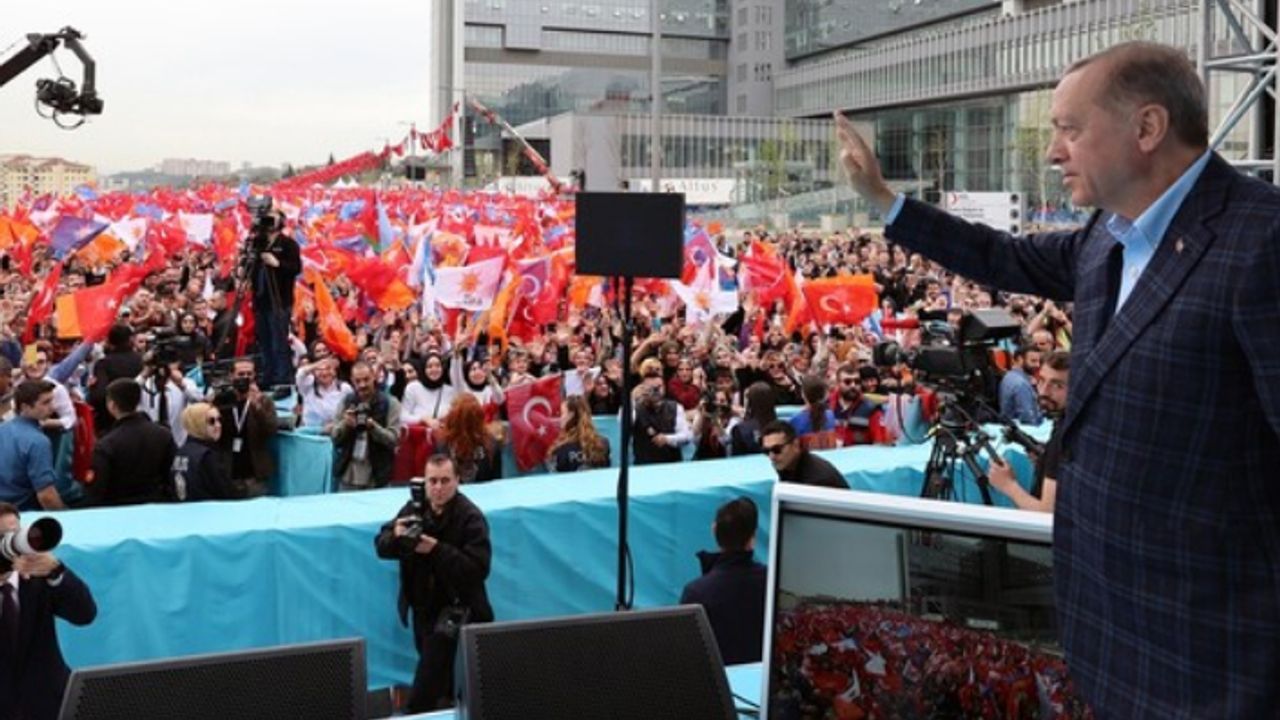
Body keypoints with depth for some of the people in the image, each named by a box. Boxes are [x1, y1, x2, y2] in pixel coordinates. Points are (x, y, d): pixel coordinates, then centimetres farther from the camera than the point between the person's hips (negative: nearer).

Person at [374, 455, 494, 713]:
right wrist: (396, 535, -25)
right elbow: (381, 547, -1)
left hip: (456, 605, -6)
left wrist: (437, 549, -33)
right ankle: (444, 707, 42)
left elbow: (478, 569, -26)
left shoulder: (470, 517, -18)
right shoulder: (414, 509, -2)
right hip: (423, 604, 6)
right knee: (435, 670, 23)